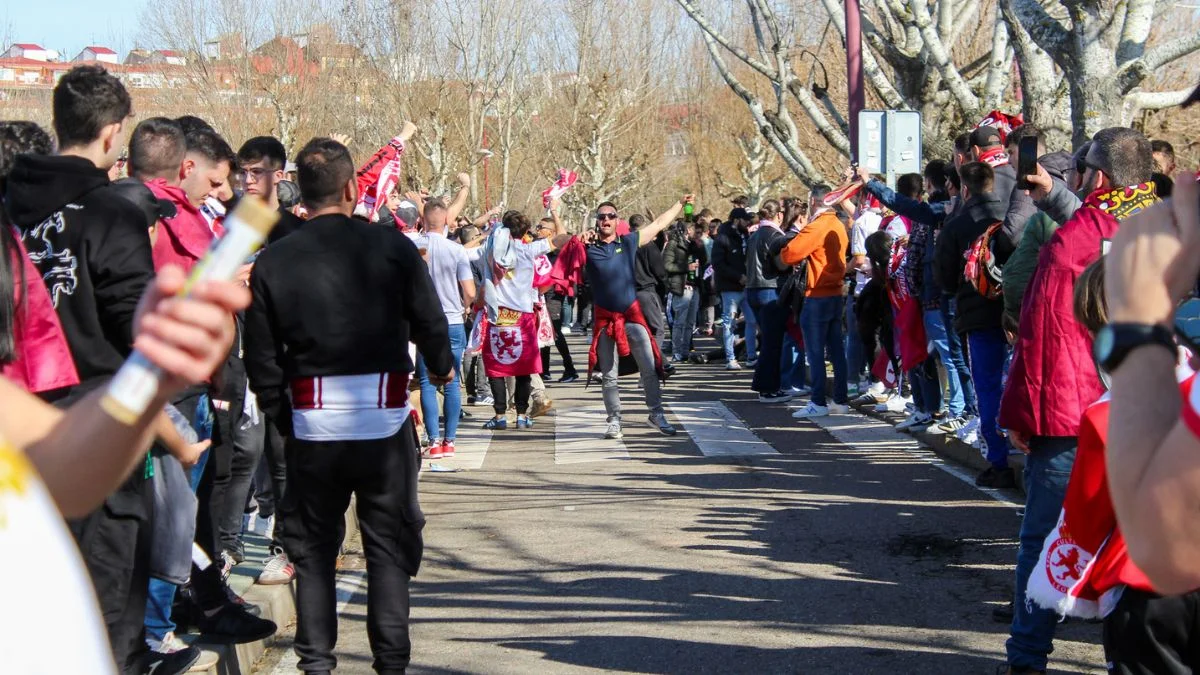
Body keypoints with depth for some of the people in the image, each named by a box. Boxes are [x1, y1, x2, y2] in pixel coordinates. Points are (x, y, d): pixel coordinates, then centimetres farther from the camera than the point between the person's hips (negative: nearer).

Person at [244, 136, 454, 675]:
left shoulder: (272, 262, -2)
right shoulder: (392, 246, -7)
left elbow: (261, 359, 0)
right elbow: (430, 322, -1)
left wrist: (281, 414, 14)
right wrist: (441, 367, 20)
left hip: (311, 426, 1)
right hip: (385, 418, -1)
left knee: (314, 547, 14)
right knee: (389, 545, 10)